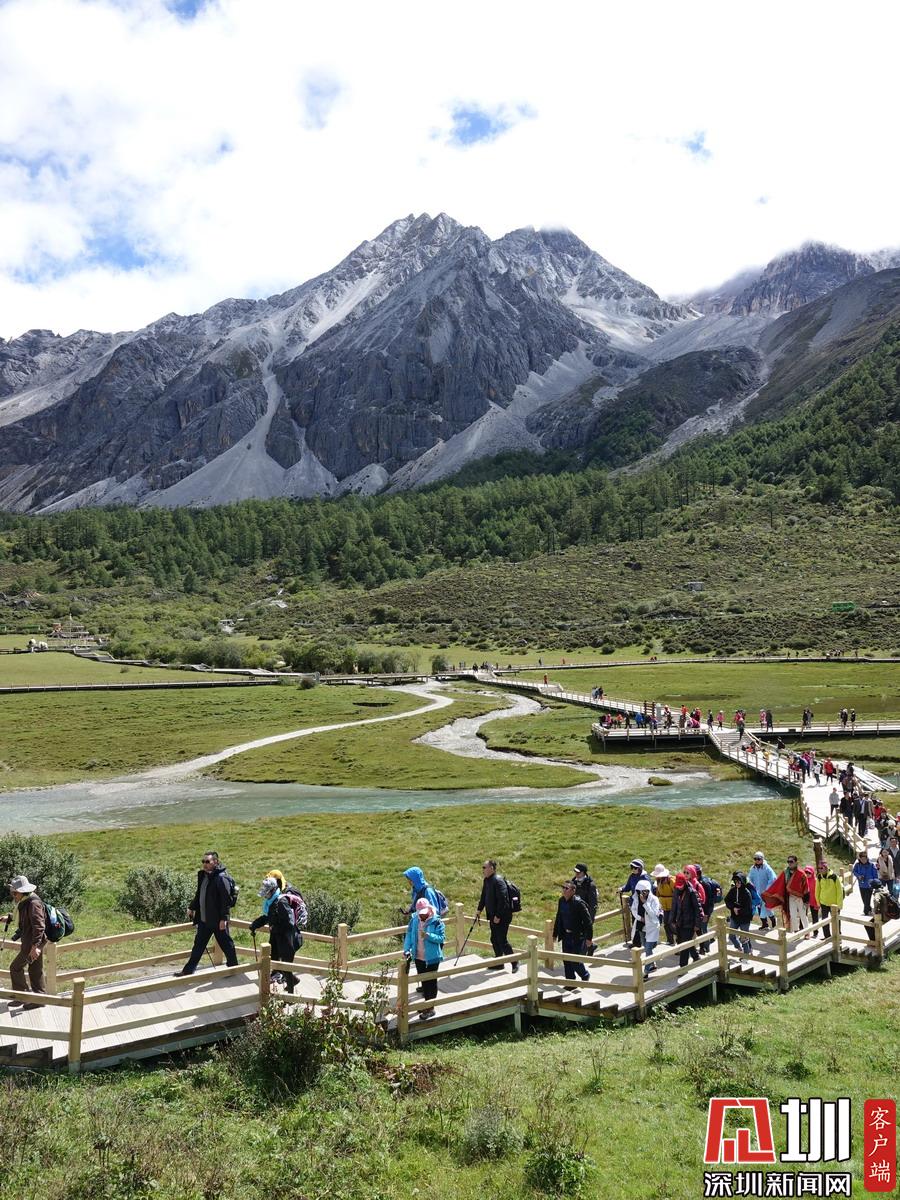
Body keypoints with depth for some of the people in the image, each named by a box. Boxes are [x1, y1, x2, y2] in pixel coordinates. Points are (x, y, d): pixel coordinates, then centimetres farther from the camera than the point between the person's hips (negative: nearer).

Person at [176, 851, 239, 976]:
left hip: (217, 920, -8)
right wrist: (192, 908, 21)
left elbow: (226, 900, -21)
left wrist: (223, 918, -23)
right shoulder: (202, 875, 7)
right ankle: (188, 970, 26)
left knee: (226, 945, 6)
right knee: (198, 945, 16)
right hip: (203, 919, 8)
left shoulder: (222, 878, -19)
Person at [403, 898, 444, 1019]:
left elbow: (440, 938, -18)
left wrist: (428, 935, -33)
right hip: (418, 957, 5)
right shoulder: (414, 920, -1)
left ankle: (430, 1009, 11)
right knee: (423, 981, 19)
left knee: (431, 982, 3)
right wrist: (406, 950, -9)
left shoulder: (437, 922, -15)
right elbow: (409, 935, 2)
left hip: (432, 958, -5)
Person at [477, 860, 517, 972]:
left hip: (502, 917, -9)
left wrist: (498, 916, -22)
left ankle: (515, 963, 8)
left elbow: (502, 899, -24)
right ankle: (498, 963, 25)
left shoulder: (498, 881, -20)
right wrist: (480, 909, 21)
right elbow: (484, 896, 22)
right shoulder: (487, 880, 9)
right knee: (494, 939, 14)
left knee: (502, 940, -5)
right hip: (493, 916, 9)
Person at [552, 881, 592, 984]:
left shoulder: (579, 903, -19)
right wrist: (555, 934, 13)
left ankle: (585, 975, 26)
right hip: (566, 935, 6)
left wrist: (588, 937, -16)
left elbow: (587, 921, -16)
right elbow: (558, 918, 12)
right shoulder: (561, 901, 1)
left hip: (578, 936, -6)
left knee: (575, 961, -2)